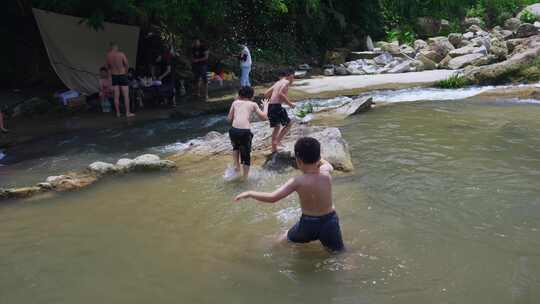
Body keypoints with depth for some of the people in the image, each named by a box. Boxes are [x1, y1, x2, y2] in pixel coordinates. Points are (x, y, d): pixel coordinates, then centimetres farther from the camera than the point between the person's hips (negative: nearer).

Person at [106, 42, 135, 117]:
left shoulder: (108, 55, -2)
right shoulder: (121, 54, -13)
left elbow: (108, 67, 6)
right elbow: (127, 65, -10)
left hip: (114, 76, 4)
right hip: (122, 75, -4)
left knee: (116, 96, 8)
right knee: (126, 95, 2)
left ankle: (118, 113, 11)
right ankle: (127, 113, 2)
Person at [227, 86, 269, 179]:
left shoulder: (235, 103, 18)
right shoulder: (253, 104, 14)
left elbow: (230, 118, 20)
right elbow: (264, 117, 13)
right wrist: (265, 106, 30)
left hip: (234, 130, 2)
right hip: (245, 132, -2)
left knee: (236, 147, 35)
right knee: (246, 155, 15)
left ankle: (236, 165, 21)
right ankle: (245, 177, 18)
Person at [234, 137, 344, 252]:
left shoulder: (298, 182, -20)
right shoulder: (326, 173, -12)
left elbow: (272, 198, -22)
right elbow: (329, 165, 16)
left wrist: (249, 193, -10)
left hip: (308, 224, -1)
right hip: (330, 221, 2)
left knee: (285, 240, 25)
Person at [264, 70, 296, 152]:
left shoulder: (277, 83, 22)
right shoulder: (286, 82, -1)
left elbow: (266, 94, 20)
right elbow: (280, 93, -18)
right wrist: (289, 103, -11)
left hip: (270, 106, 8)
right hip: (277, 106, -8)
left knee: (276, 127, 19)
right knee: (288, 124, 7)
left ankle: (274, 148, 21)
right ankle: (277, 141, -6)